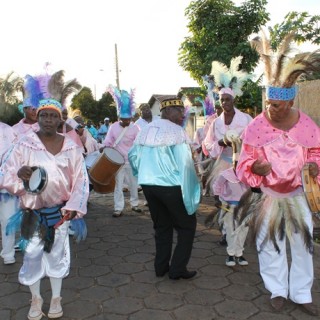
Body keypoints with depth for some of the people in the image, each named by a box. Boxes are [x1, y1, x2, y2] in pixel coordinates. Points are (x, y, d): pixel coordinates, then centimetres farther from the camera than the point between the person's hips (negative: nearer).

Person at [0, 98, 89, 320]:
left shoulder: (71, 147, -3)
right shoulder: (24, 145, -8)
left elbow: (81, 179, 0)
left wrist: (74, 206, -10)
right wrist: (19, 174, -31)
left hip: (60, 212, 1)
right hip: (33, 213, -1)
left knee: (57, 255, 12)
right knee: (32, 256, 7)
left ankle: (56, 298, 32)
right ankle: (36, 299, 31)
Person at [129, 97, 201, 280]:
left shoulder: (147, 130, 11)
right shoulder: (177, 131, -10)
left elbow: (133, 155, 17)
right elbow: (185, 164, -17)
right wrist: (192, 188, -11)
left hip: (148, 185, 7)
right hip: (171, 186, -7)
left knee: (162, 226, 20)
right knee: (187, 225, 8)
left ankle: (161, 267, 24)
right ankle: (178, 269, 8)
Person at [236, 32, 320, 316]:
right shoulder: (255, 127, -15)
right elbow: (245, 164, -11)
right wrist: (255, 167, -33)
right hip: (267, 196, -1)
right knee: (270, 244, 8)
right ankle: (278, 290, 28)